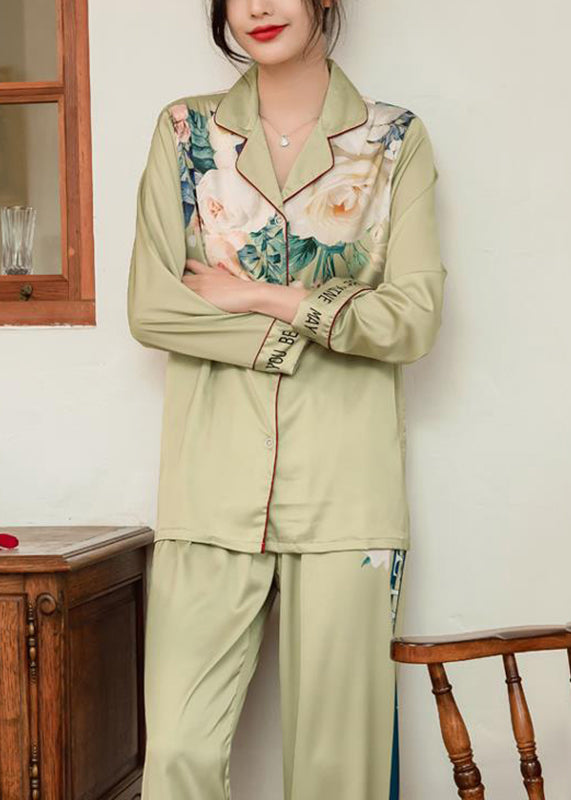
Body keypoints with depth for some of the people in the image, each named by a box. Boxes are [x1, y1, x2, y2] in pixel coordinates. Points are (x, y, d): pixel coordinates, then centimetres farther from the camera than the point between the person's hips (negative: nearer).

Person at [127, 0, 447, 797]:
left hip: (345, 488, 0)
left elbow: (417, 319, -2)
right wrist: (311, 326, -7)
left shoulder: (396, 141, 7)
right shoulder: (184, 132, 10)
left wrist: (261, 297, -7)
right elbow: (149, 307, 1)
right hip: (213, 486, 1)